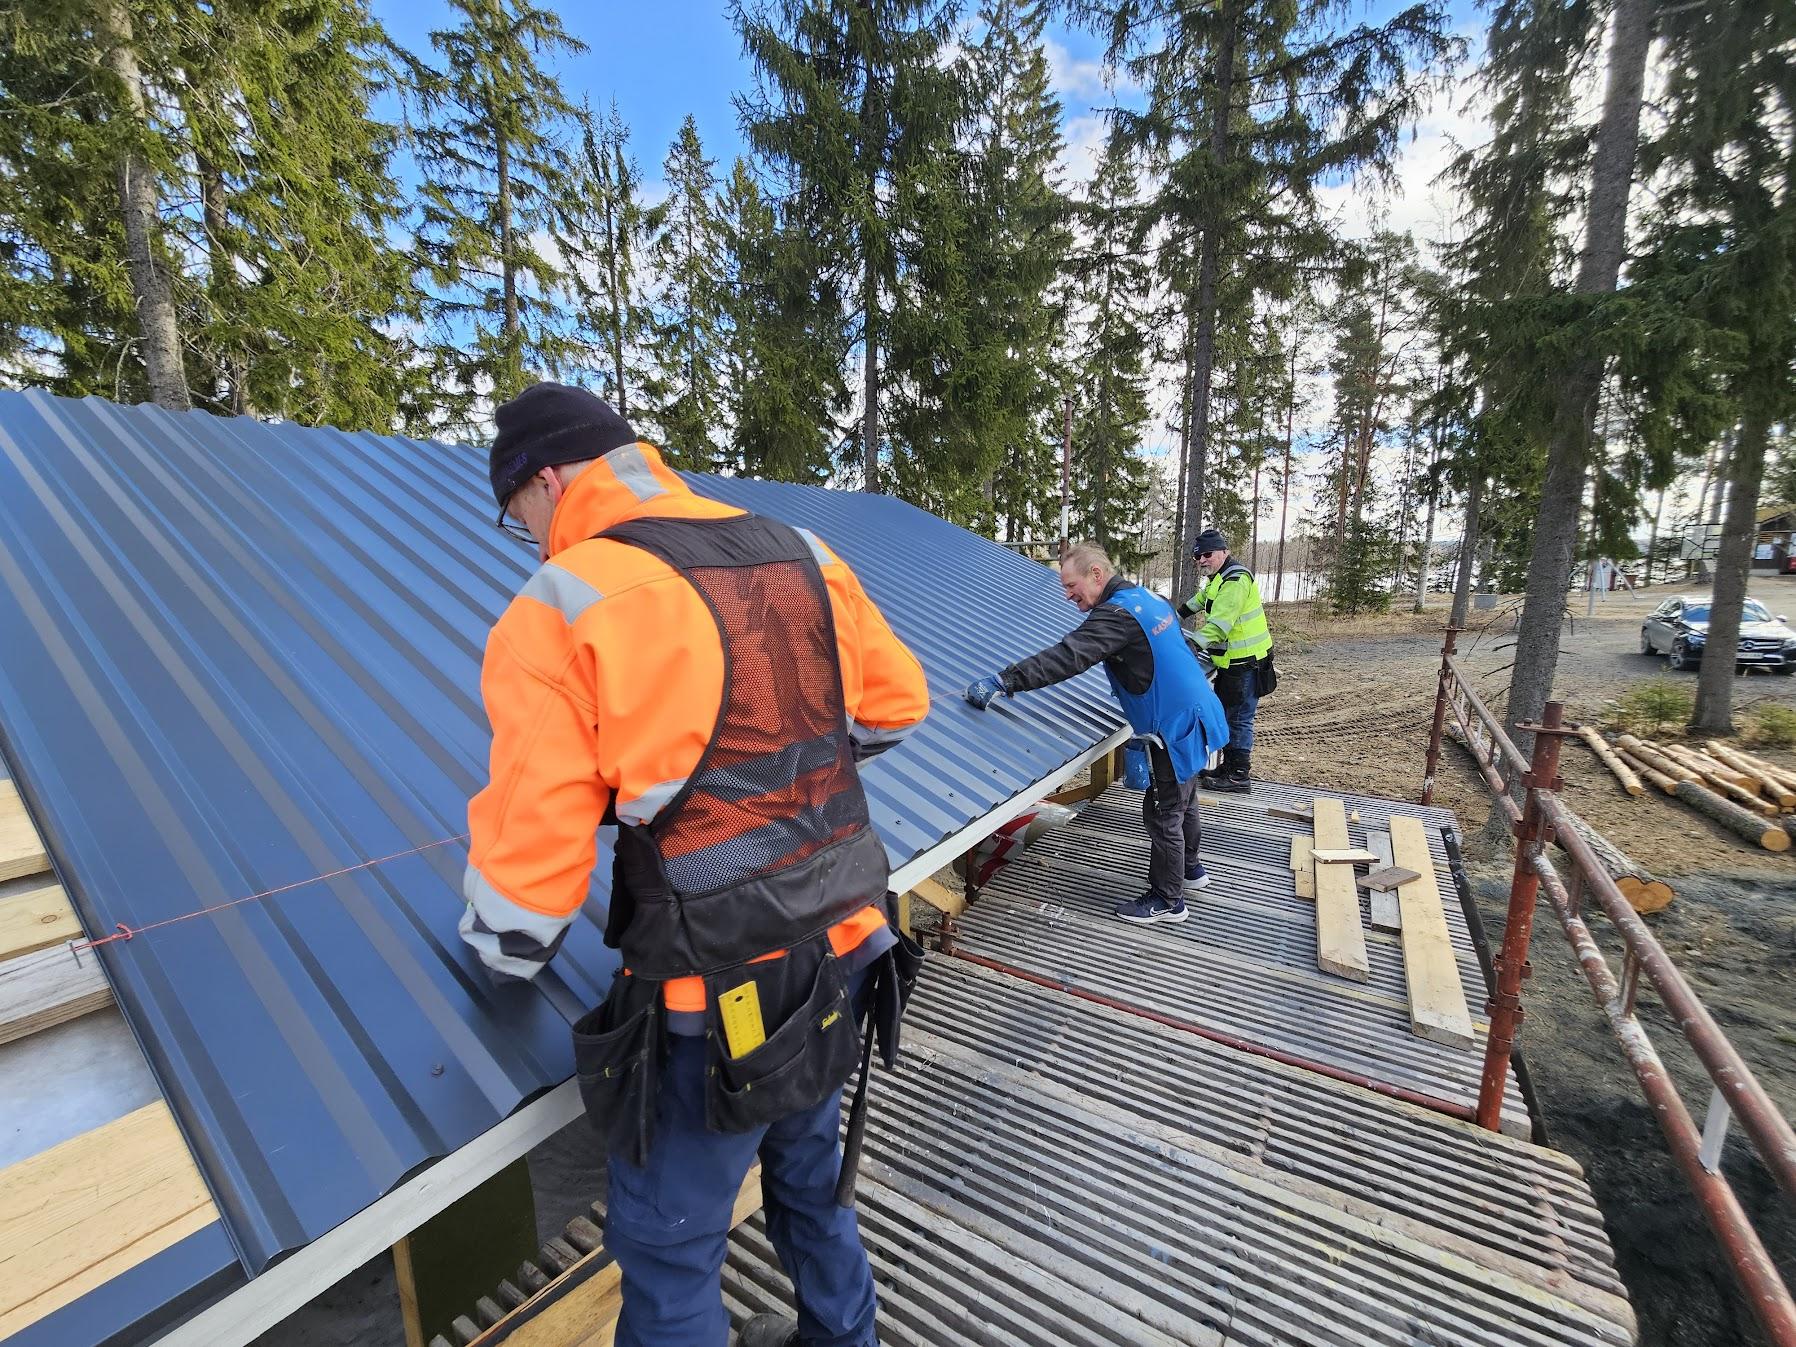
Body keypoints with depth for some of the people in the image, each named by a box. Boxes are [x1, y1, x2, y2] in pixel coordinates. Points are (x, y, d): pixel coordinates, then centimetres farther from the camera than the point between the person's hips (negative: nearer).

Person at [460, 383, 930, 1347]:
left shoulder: (560, 608, -14)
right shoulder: (802, 557, 1)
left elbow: (531, 838, -12)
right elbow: (897, 703, 10)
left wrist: (497, 953, 9)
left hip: (716, 1006, -6)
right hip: (841, 956, 7)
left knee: (667, 1252, 21)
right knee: (809, 1178, 32)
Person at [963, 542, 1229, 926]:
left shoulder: (1116, 614, -24)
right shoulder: (1148, 597, 7)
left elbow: (1066, 657, -36)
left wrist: (1003, 682, -40)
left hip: (1176, 728, -10)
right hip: (1192, 716, 10)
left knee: (1163, 813, 2)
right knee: (1182, 801, 25)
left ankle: (1166, 901, 17)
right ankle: (1190, 869, 44)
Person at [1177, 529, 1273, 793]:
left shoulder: (1236, 579, -19)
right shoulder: (1218, 578, 15)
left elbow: (1221, 622, -32)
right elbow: (1202, 597, 38)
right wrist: (1179, 615, 44)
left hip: (1245, 662, -10)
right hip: (1231, 662, 10)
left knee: (1239, 719, -4)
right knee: (1226, 715, 17)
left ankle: (1239, 777, 3)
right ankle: (1229, 767, 27)